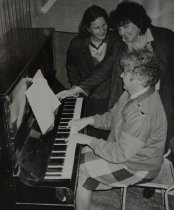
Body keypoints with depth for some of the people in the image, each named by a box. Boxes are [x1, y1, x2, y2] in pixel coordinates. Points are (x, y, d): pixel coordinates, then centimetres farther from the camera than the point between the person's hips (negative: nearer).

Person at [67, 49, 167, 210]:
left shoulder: (143, 114, -36)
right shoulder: (134, 93, -4)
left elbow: (119, 154, -33)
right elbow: (111, 117, 9)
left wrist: (89, 140, -24)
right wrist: (87, 120, -5)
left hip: (136, 167, -9)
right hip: (122, 149, 10)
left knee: (80, 176, -10)